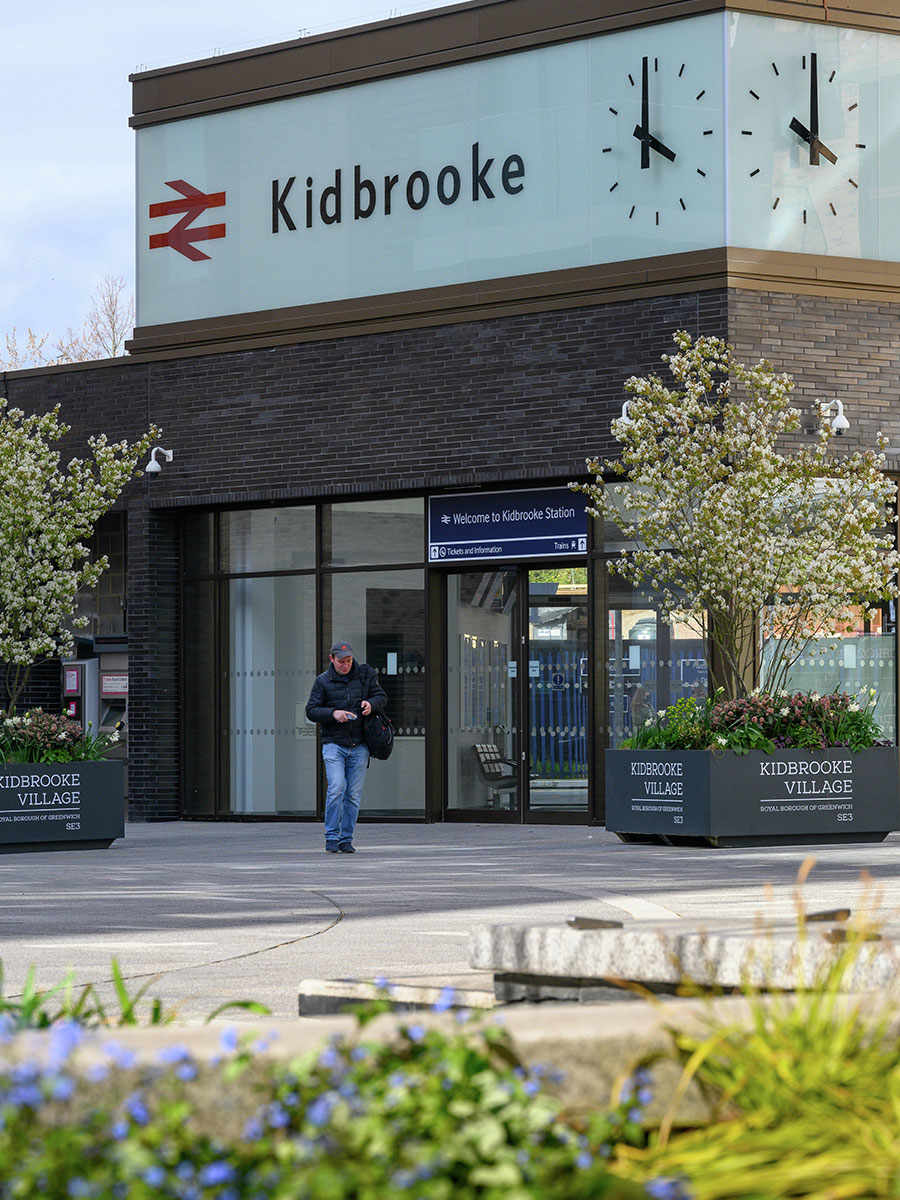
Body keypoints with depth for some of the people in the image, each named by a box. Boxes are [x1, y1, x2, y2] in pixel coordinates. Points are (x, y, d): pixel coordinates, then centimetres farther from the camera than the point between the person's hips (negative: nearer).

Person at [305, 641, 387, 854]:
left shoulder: (365, 675, 9)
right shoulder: (323, 681, 4)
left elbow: (382, 697, 13)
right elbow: (311, 710, 2)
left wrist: (371, 703, -10)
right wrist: (333, 714, -15)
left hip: (359, 746, 2)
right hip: (334, 744, -2)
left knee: (354, 794, 2)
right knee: (336, 788, -16)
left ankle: (346, 839, 9)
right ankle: (332, 838, -8)